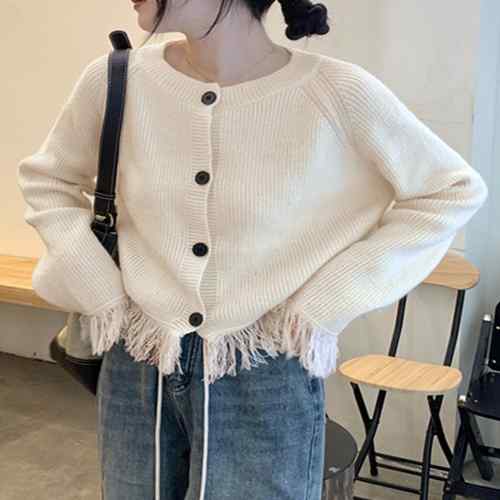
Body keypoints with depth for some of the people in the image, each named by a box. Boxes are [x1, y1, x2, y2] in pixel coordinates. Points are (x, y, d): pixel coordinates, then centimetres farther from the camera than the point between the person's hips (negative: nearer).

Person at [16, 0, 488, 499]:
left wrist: (328, 300, -10)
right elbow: (45, 179, 12)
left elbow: (454, 189, -5)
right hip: (137, 368, 4)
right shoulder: (116, 80, -5)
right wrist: (96, 288, 0)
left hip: (265, 382, -3)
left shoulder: (336, 92, -15)